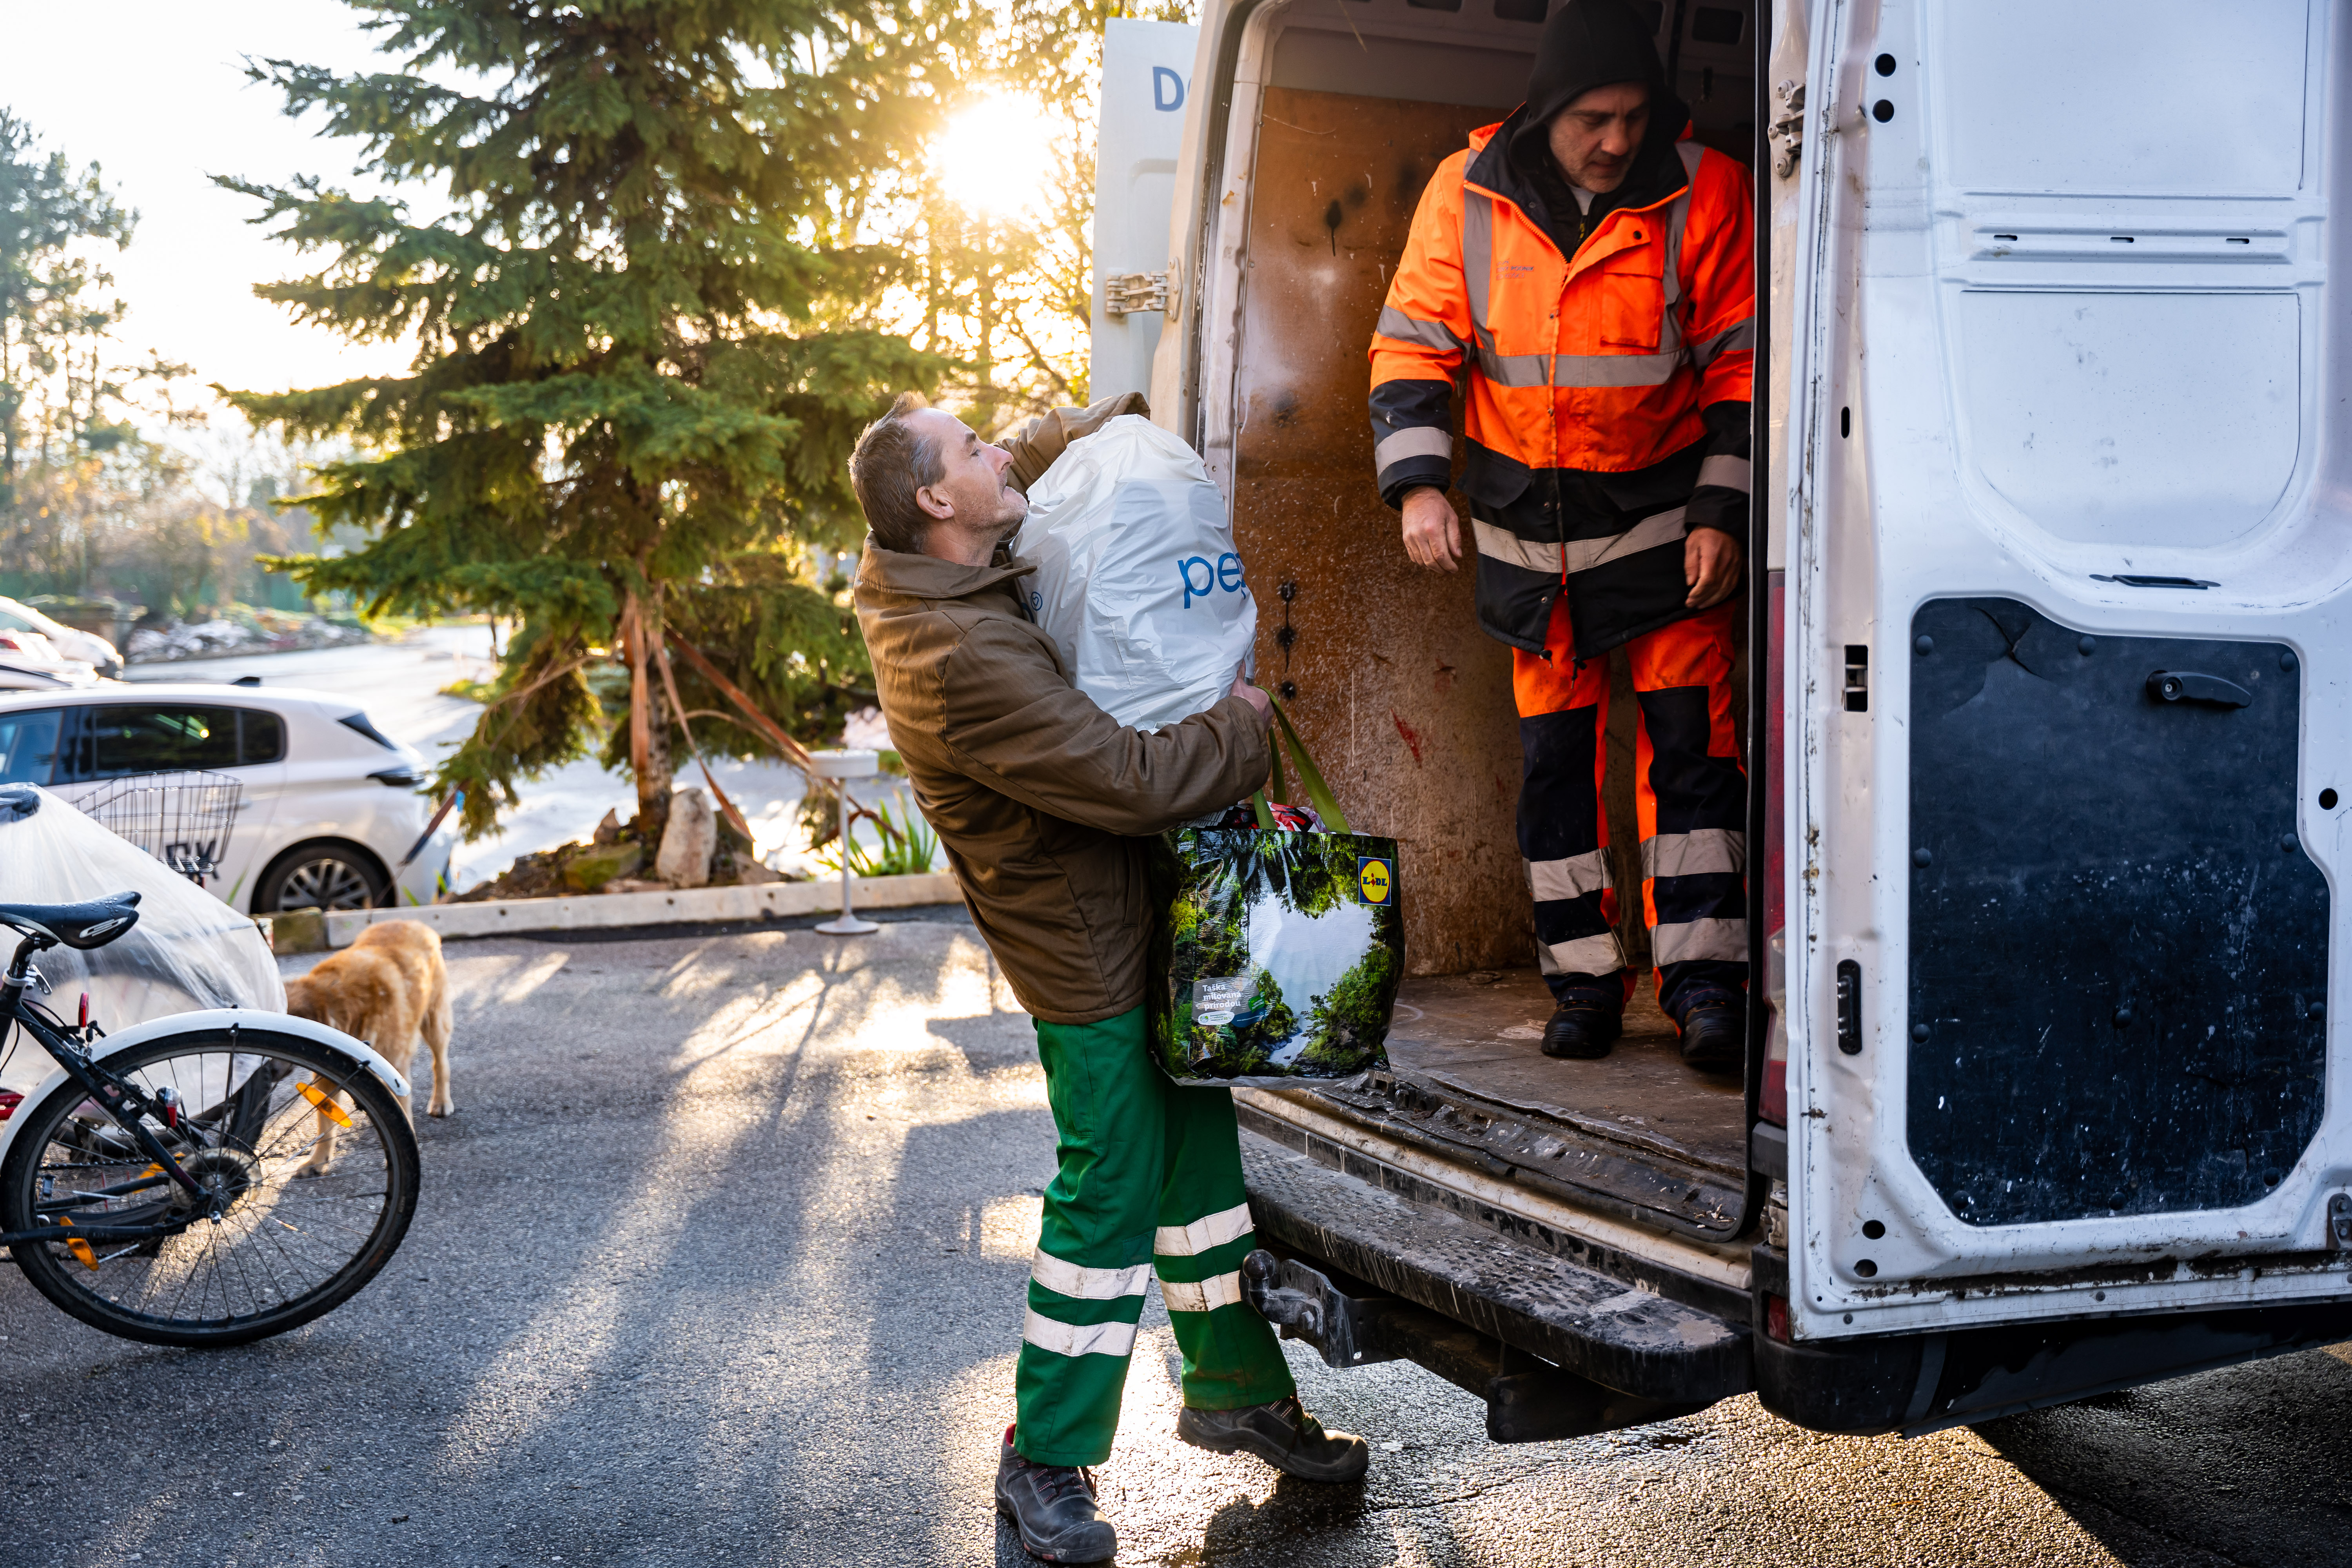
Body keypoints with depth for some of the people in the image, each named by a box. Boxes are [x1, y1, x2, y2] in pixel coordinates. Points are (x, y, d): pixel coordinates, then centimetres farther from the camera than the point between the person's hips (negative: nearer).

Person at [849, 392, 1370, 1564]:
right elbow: (1137, 781, -31)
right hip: (1085, 952, -10)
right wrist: (1244, 722, -14)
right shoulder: (963, 658, -30)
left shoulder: (929, 580, 0)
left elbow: (1035, 462, 22)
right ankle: (1045, 1462, 14)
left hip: (1132, 924, 10)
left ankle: (1235, 1390, 32)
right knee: (1111, 1195, -2)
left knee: (1196, 1147, 17)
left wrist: (1124, 415, 6)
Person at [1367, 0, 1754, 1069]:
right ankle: (1583, 978, 18)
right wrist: (1418, 483, -15)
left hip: (1663, 509, -2)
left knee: (1688, 739, -6)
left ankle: (1704, 981, 0)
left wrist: (1722, 514, -11)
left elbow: (1744, 365, -6)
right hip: (1526, 519, 2)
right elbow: (1413, 342, -2)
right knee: (1553, 749, 7)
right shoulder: (1468, 193, -6)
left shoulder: (1704, 192, -10)